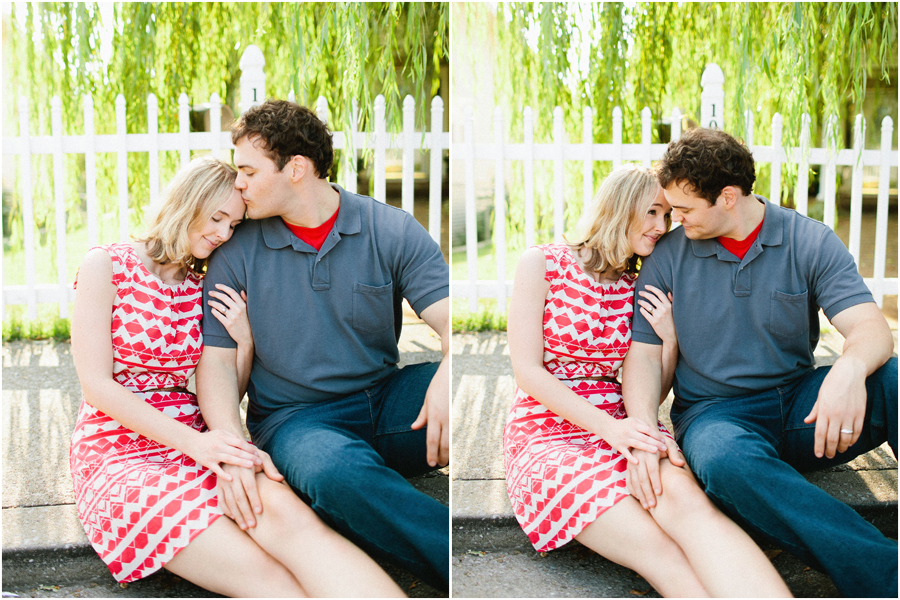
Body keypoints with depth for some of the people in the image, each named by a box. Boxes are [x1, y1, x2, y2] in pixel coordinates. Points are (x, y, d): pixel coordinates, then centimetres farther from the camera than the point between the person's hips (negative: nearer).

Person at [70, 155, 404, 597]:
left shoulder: (203, 290, 16)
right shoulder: (106, 265, 1)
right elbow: (97, 386, -7)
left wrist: (244, 343, -3)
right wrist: (194, 442, -19)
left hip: (195, 439, 3)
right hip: (117, 450, -3)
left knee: (287, 514, -34)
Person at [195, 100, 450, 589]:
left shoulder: (392, 230, 1)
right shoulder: (236, 255, 3)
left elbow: (449, 319, -8)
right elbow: (216, 360, 1)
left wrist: (447, 376, -34)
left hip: (387, 401, 2)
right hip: (294, 419, -1)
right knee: (338, 474, -40)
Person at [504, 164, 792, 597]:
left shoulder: (639, 292, 14)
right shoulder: (541, 265, 1)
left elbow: (650, 396, 15)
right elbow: (527, 372, -6)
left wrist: (669, 339, -4)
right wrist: (610, 427, -17)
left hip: (618, 428, 2)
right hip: (546, 433, -2)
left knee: (684, 499, -34)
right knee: (657, 549, -32)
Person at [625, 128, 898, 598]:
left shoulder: (811, 242, 1)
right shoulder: (667, 259, 4)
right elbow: (645, 352, 2)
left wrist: (849, 369, -35)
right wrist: (643, 430, -19)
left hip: (801, 405, 1)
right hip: (715, 412, -1)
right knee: (727, 463, -39)